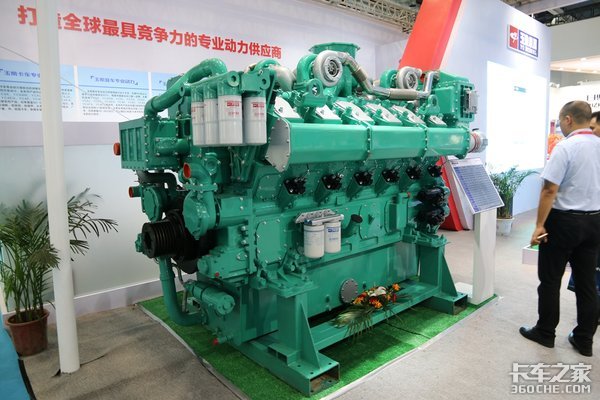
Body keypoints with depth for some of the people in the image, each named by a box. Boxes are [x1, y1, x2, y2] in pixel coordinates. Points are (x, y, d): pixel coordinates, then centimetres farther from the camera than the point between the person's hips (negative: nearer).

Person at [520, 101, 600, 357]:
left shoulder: (565, 147, -16)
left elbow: (550, 190, -20)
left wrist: (539, 225, -15)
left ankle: (545, 333, 20)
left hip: (564, 221, -7)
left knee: (550, 280, 7)